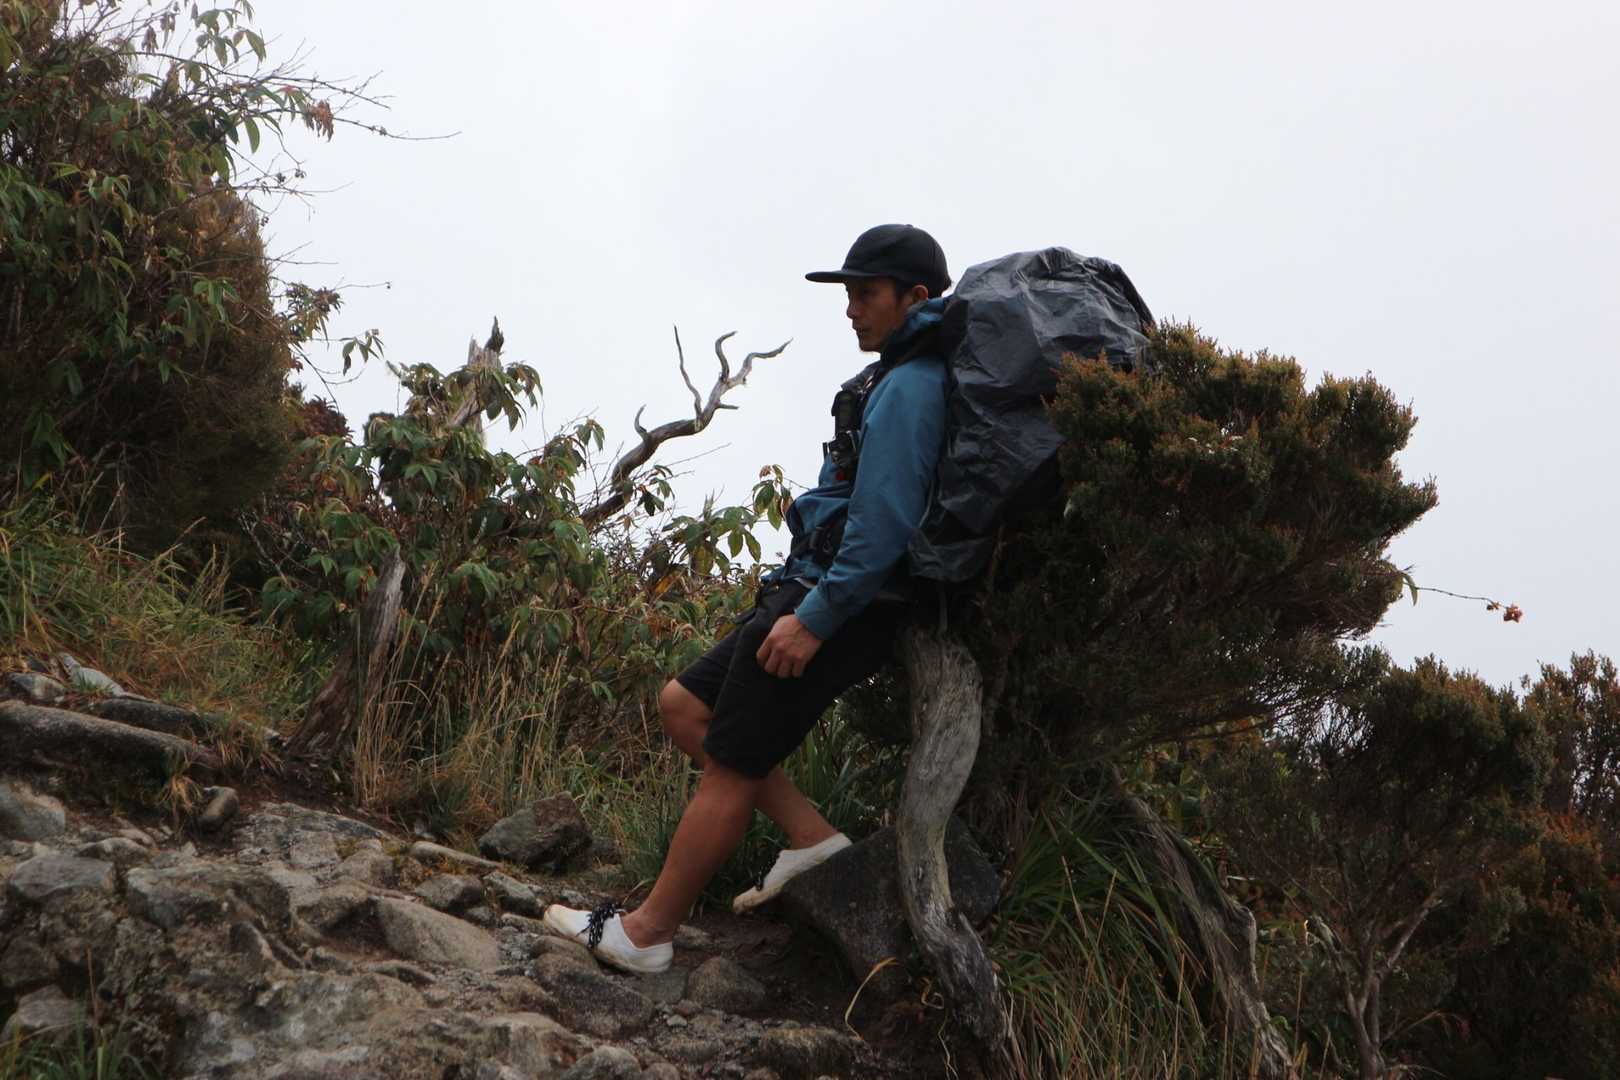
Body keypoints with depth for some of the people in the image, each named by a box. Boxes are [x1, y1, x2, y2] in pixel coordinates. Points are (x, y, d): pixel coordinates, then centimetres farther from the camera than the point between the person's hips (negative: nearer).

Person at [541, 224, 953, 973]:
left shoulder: (909, 388, -17)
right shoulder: (897, 380, 15)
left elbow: (884, 524, -25)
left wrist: (816, 617, -23)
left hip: (839, 611, -11)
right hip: (814, 595, 11)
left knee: (730, 765, -2)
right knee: (684, 706, 15)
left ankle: (646, 933, 9)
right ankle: (810, 835, 11)